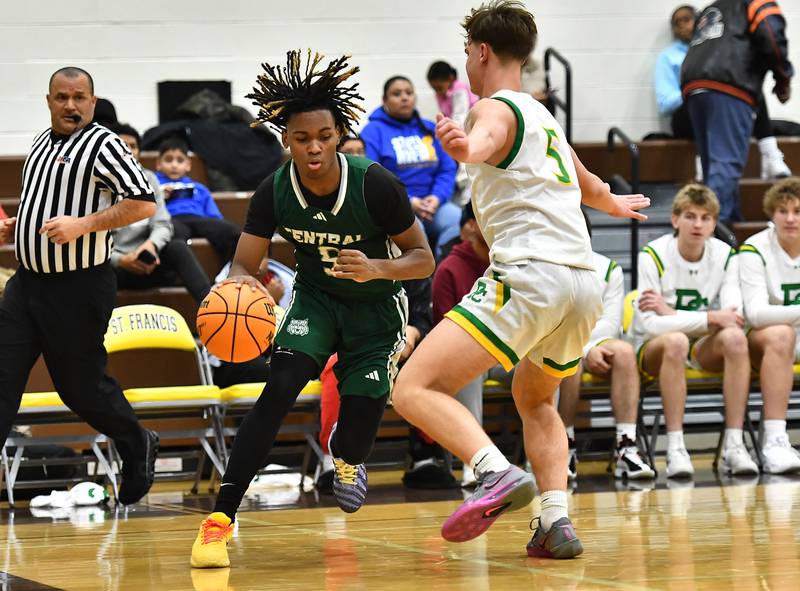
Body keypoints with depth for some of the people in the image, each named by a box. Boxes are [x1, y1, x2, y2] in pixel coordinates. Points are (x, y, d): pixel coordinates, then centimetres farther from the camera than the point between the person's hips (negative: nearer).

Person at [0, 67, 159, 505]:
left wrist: (83, 224, -24)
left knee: (81, 387, 5)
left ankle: (137, 449, 32)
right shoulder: (42, 143, 14)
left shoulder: (102, 145, -11)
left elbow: (144, 203, -18)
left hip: (79, 289, -7)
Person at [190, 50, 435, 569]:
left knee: (358, 434, -9)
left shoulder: (374, 184, -26)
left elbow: (423, 258, -17)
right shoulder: (275, 191, -19)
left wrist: (377, 267, -38)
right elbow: (245, 264, -13)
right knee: (280, 388, -24)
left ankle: (345, 456, 34)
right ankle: (221, 518, -23)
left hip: (376, 304, -1)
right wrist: (242, 283, -38)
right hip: (316, 297, 1)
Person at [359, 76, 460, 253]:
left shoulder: (429, 129, 19)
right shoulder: (374, 130, 4)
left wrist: (437, 197, -7)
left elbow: (448, 169, 13)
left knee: (458, 219, -26)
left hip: (431, 203, 4)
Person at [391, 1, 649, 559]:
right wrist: (617, 203, 72)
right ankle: (557, 518, 13)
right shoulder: (545, 117, 28)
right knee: (533, 396, 32)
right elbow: (590, 187, 49)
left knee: (415, 388, -15)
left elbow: (487, 141, -25)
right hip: (585, 282, 9)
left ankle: (498, 472, -38)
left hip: (530, 276, -9)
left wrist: (465, 147, -49)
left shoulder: (495, 108, 3)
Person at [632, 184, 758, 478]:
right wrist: (710, 318, -25)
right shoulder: (653, 256, -14)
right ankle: (675, 449, -39)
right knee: (675, 341, -38)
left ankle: (734, 446, -32)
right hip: (653, 348, -3)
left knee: (734, 337, -30)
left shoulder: (725, 256, -4)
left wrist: (671, 312, -24)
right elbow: (650, 324, -23)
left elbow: (733, 318, -17)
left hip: (704, 349, 3)